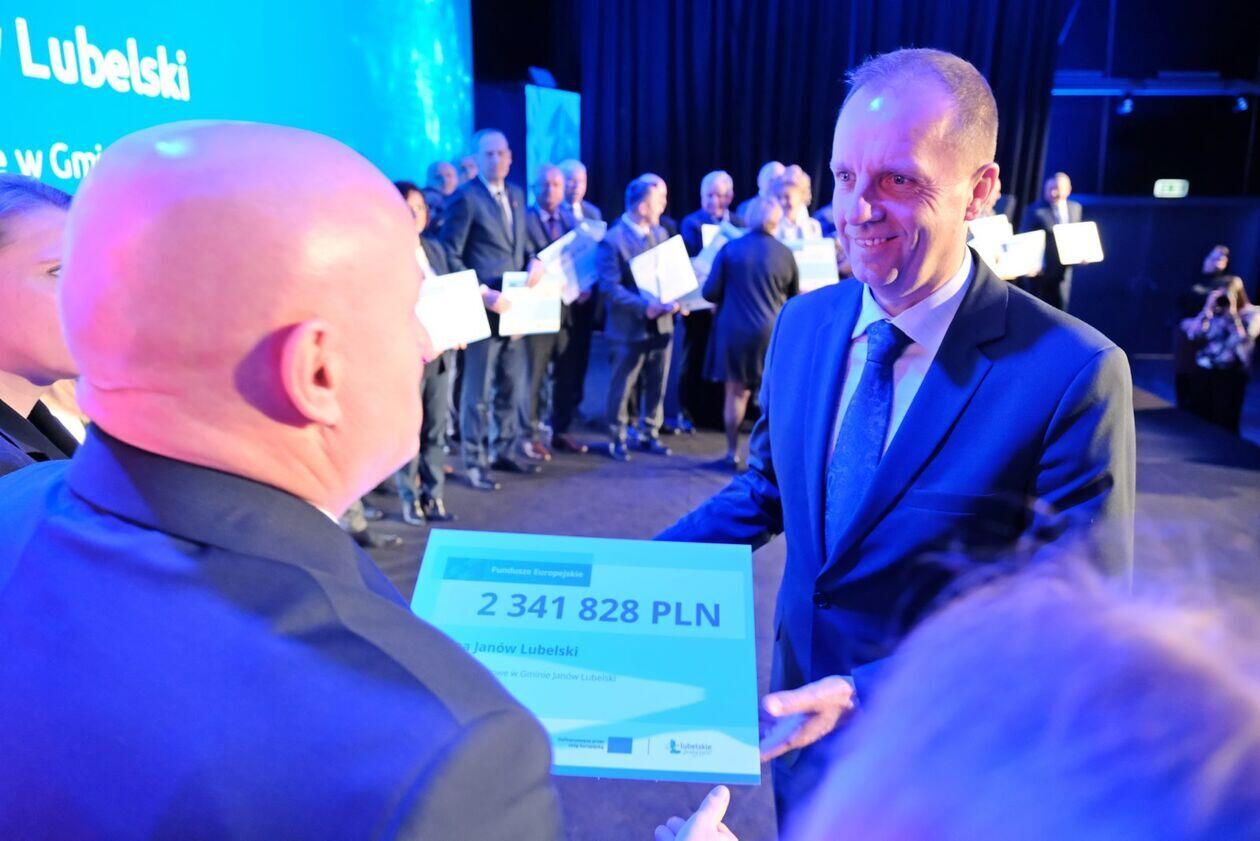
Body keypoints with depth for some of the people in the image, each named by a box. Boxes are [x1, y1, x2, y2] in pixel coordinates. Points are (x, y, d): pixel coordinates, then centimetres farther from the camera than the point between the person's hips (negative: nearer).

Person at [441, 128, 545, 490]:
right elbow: (450, 257, -13)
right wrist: (482, 293, -21)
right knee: (478, 391, 2)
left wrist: (535, 261, -1)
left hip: (513, 306, 7)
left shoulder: (516, 194, 13)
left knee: (513, 386, 16)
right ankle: (474, 463, 14)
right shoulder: (465, 198, -10)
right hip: (484, 308, -7)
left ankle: (504, 452, 30)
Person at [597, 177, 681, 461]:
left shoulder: (660, 233, 9)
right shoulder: (612, 240, -12)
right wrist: (644, 306, -23)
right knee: (622, 387, 6)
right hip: (630, 327, -6)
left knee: (657, 385, 13)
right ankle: (618, 438, 22)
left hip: (661, 323, 6)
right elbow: (609, 287, -16)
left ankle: (649, 434, 28)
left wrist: (673, 299, -7)